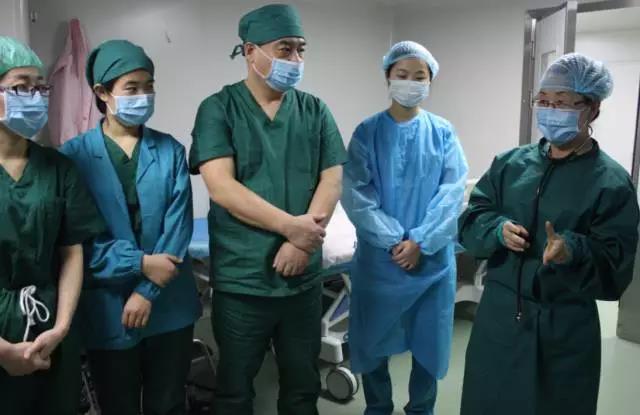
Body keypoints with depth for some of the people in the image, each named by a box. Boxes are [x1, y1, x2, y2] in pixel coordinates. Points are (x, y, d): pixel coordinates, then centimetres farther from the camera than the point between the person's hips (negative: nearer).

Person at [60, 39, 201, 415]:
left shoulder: (170, 150, 1)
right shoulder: (75, 155, -4)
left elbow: (178, 226, -6)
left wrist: (147, 290, -12)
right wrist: (140, 263, -17)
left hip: (169, 304, 2)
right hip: (106, 308, -1)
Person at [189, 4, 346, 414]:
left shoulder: (315, 111, 6)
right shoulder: (219, 109, -4)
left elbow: (333, 180, -2)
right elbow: (221, 187, -14)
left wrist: (301, 243, -15)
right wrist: (291, 226, -18)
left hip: (303, 278, 3)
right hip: (241, 279, -3)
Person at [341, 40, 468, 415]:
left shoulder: (443, 133, 2)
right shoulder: (367, 133, -1)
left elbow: (453, 193, -6)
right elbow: (356, 195, -9)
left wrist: (420, 242, -15)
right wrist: (393, 240, -16)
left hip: (432, 256, 1)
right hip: (378, 255, 0)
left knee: (428, 338, 12)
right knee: (373, 339, 11)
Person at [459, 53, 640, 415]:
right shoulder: (510, 163, 4)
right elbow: (471, 219, 2)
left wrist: (574, 250, -32)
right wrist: (498, 229, -18)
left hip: (566, 328, -3)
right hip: (498, 315, 4)